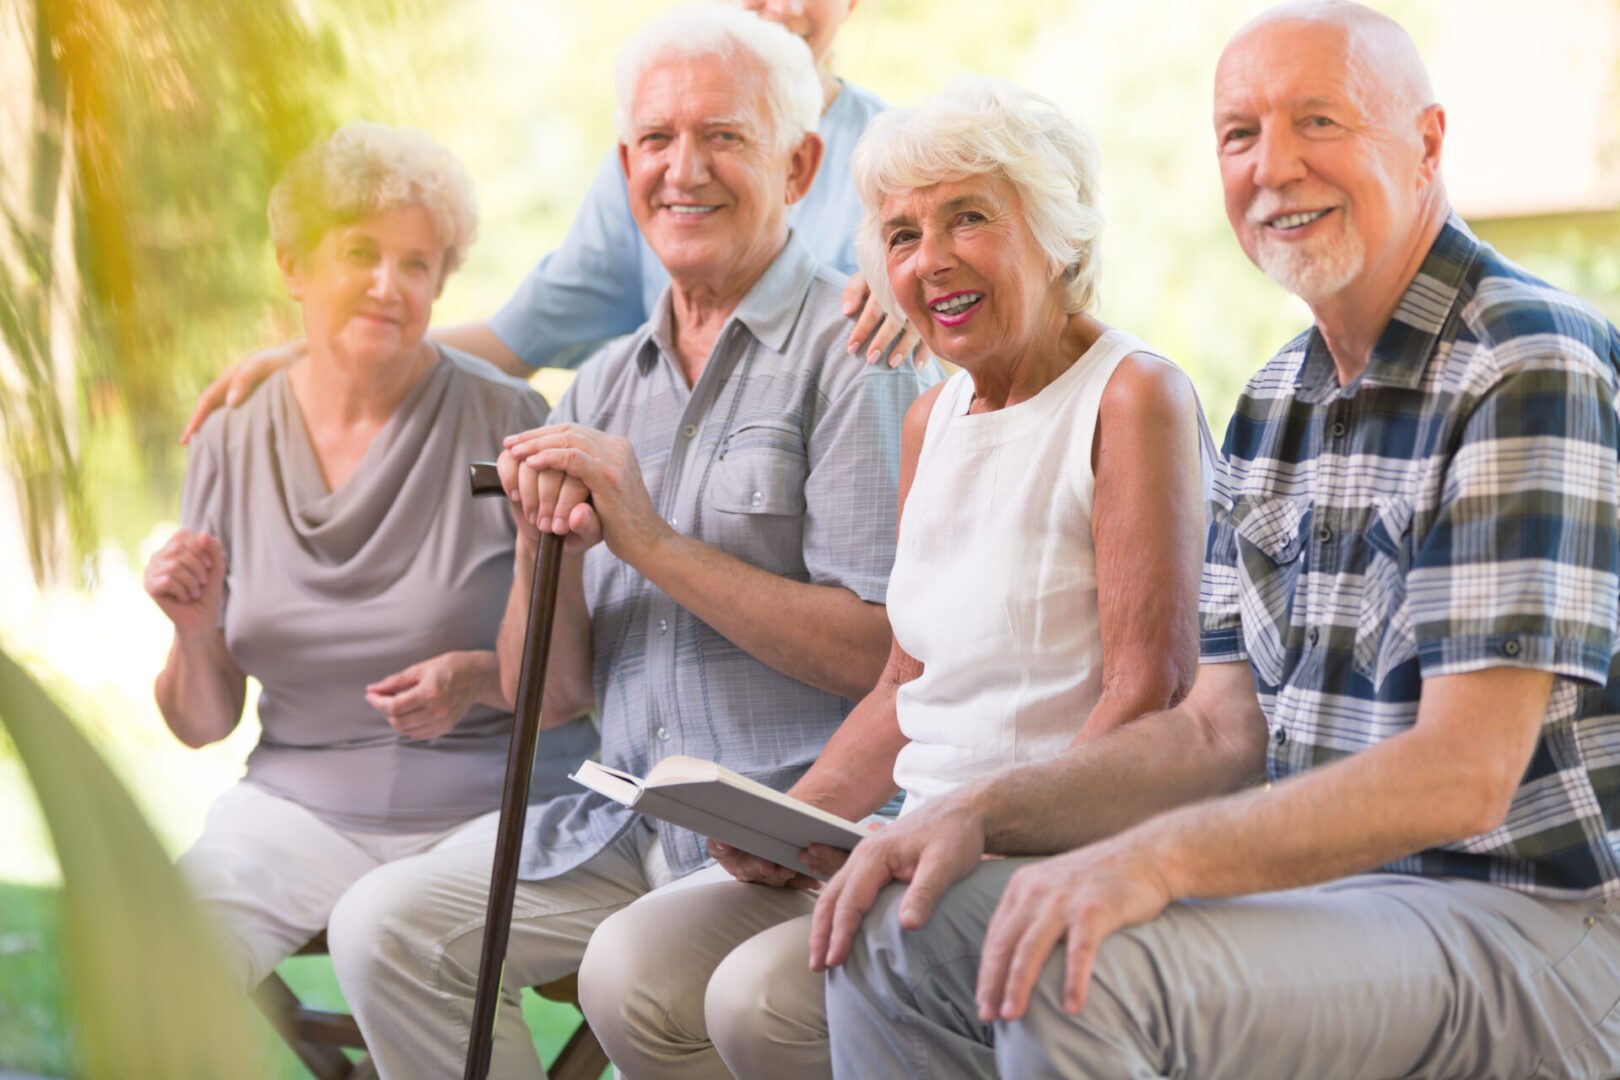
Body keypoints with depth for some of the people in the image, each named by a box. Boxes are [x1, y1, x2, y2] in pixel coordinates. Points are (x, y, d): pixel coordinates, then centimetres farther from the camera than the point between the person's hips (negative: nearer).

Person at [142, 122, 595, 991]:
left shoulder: (504, 422, -5)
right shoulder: (232, 446, 6)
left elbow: (594, 664, -2)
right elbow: (202, 725, 10)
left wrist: (483, 680, -20)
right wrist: (195, 635, -10)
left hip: (500, 799, -2)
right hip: (299, 801, 3)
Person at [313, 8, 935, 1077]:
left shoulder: (850, 352, -6)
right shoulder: (606, 384, 15)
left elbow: (882, 654, -16)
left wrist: (652, 540, -16)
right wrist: (545, 552, -8)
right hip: (630, 821, 6)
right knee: (389, 924, -10)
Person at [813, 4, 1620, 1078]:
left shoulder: (1533, 370, -15)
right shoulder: (1275, 406, 14)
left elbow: (1463, 776, -23)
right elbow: (1221, 733, 13)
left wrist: (1153, 859, -31)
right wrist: (984, 813, -2)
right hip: (1325, 884, 8)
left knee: (1083, 975, -30)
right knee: (898, 929, -2)